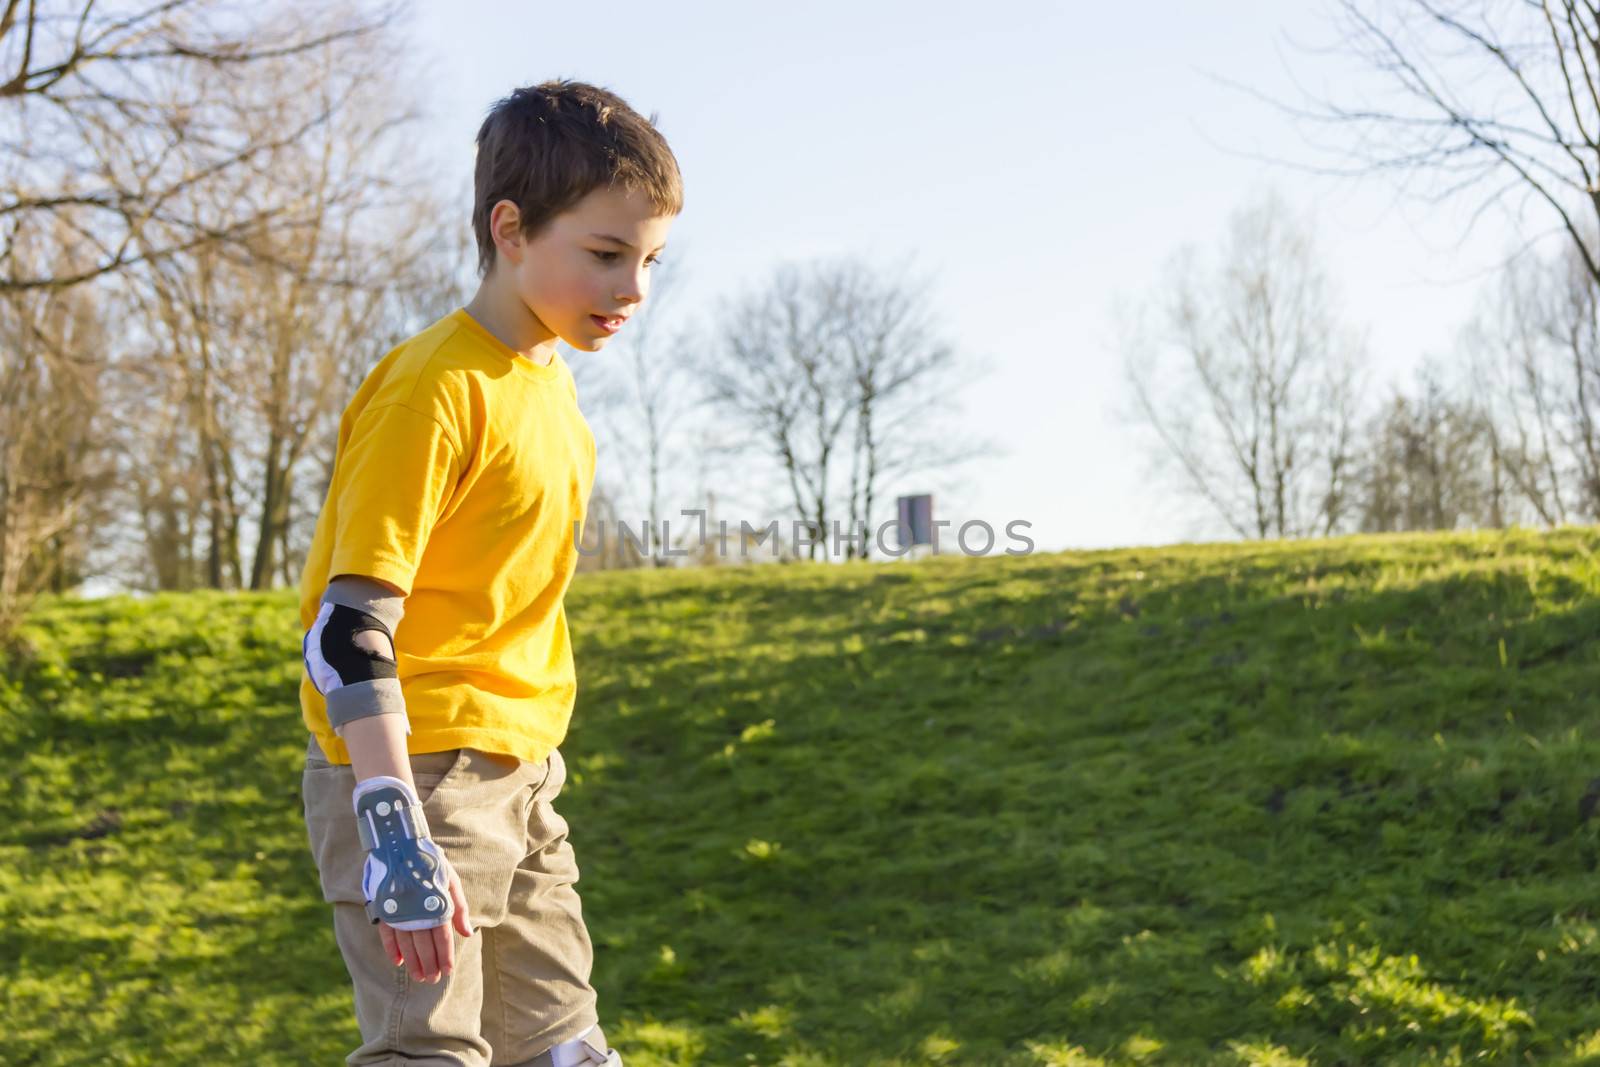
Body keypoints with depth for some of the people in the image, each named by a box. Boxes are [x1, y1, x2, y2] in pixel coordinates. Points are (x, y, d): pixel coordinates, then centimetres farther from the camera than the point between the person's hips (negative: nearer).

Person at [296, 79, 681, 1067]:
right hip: (416, 773, -9)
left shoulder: (553, 387, 9)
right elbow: (349, 622, -23)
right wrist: (397, 833, -29)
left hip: (520, 776, 9)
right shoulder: (435, 389, -18)